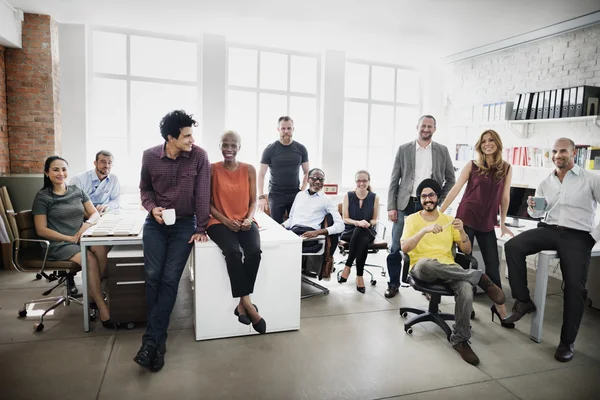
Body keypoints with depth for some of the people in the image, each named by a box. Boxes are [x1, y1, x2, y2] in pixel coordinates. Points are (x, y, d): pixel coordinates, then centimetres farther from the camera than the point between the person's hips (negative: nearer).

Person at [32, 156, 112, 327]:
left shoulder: (77, 191, 14)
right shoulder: (42, 197, 1)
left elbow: (95, 213, 12)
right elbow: (41, 230, -4)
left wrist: (87, 223, -12)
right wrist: (69, 238, -15)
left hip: (83, 239, 4)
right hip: (59, 244, -4)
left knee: (102, 249, -32)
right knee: (90, 260, -33)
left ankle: (94, 292, -15)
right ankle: (102, 306, -26)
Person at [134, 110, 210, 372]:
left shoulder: (199, 156, -11)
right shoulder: (150, 156, -5)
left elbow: (202, 193, -9)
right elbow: (144, 188, 10)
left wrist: (201, 229, -9)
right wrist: (152, 208, -10)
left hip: (185, 225, -2)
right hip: (155, 223, 2)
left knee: (170, 279, -8)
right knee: (153, 276, -5)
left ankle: (151, 340, 0)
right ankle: (158, 339, 9)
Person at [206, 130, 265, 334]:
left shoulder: (249, 169, 5)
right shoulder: (212, 169, -1)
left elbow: (253, 200, 7)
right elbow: (208, 202, 0)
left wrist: (249, 219, -11)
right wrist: (225, 220, -13)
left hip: (244, 221, 2)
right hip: (220, 222, -2)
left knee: (254, 250, -29)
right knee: (233, 251, -33)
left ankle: (242, 303, -16)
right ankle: (247, 303, -23)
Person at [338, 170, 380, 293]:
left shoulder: (374, 197, 3)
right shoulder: (348, 196, 2)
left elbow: (374, 220, 6)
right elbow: (345, 219, -2)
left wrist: (367, 223, -18)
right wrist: (358, 222, -22)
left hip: (368, 232, 0)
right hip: (350, 231, 0)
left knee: (360, 231, -38)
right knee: (363, 241, -37)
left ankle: (348, 266, -30)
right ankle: (359, 275, -29)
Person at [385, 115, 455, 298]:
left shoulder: (442, 150, 6)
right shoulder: (403, 149, 3)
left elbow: (450, 179, 11)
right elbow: (394, 180, 2)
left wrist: (440, 201, 1)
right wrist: (391, 206, -4)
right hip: (405, 205, 0)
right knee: (396, 247, 1)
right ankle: (393, 284, 15)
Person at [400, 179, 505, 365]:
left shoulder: (448, 220, 15)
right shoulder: (412, 219, 6)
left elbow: (467, 251, 12)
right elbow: (404, 247, -10)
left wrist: (462, 232, -8)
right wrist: (425, 230, -22)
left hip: (448, 269, 3)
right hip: (422, 268, -2)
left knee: (466, 289, -32)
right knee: (426, 262, -41)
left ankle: (460, 340, -13)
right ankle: (480, 278, -26)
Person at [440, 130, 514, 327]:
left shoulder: (506, 168, 5)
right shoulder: (472, 165, -1)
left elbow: (504, 196, 9)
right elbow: (455, 189, -3)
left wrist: (503, 223, 11)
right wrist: (439, 212, -6)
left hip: (487, 222, 2)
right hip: (466, 218, -2)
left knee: (493, 264, 6)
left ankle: (499, 306, 21)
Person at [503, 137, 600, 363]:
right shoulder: (545, 183, 14)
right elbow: (538, 213, 18)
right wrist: (533, 207, -5)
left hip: (578, 236, -3)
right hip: (549, 230, 4)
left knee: (575, 286, -11)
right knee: (513, 246, -22)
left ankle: (567, 341, 4)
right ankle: (523, 301, -11)